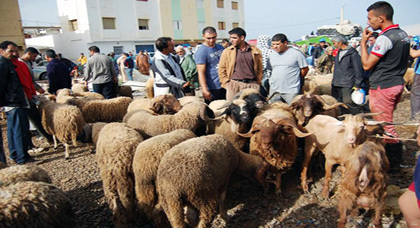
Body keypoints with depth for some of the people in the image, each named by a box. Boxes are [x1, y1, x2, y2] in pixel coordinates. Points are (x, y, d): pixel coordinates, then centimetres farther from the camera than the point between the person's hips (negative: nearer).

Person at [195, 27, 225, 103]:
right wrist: (205, 90, -23)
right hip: (213, 88, -7)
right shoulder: (201, 51, -11)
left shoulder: (220, 47, 11)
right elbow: (201, 73, -16)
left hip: (225, 86, 7)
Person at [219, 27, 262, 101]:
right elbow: (222, 69, 6)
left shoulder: (255, 51, 7)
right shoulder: (227, 51, 4)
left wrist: (258, 83, 7)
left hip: (252, 84, 2)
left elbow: (259, 69, 13)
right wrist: (226, 83, -1)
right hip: (234, 85, -1)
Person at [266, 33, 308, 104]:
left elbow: (305, 69, -1)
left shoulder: (296, 53, -5)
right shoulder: (271, 55, 10)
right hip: (274, 90, 5)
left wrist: (295, 79, 6)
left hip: (291, 91, -5)